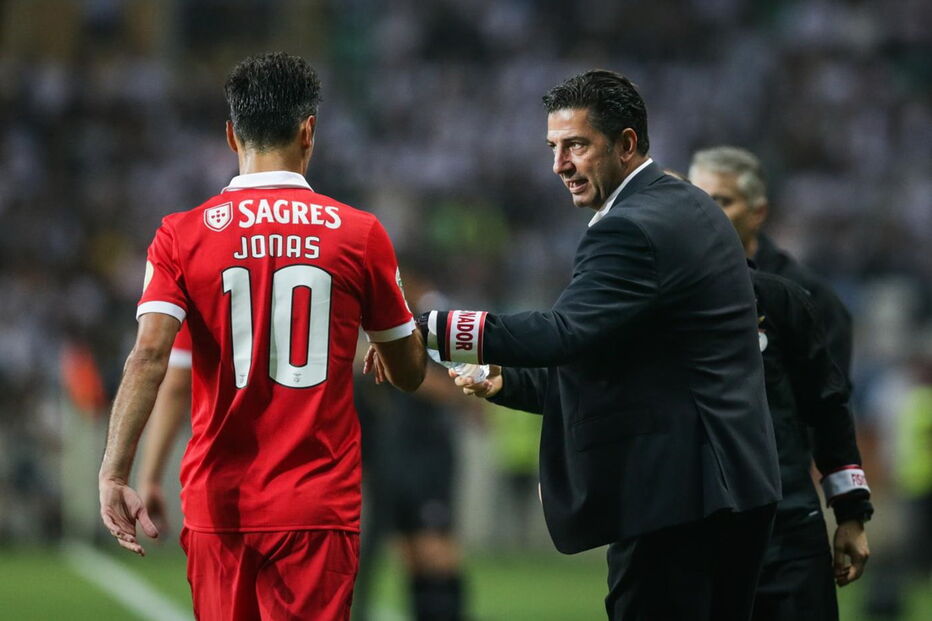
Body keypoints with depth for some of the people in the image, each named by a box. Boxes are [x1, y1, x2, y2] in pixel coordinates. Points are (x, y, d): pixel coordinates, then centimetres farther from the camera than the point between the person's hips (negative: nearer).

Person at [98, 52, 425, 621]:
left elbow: (148, 356, -13)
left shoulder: (183, 236, 0)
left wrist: (115, 475, -16)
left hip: (218, 505, 2)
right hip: (319, 508, -1)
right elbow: (409, 374, 10)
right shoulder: (359, 234, 0)